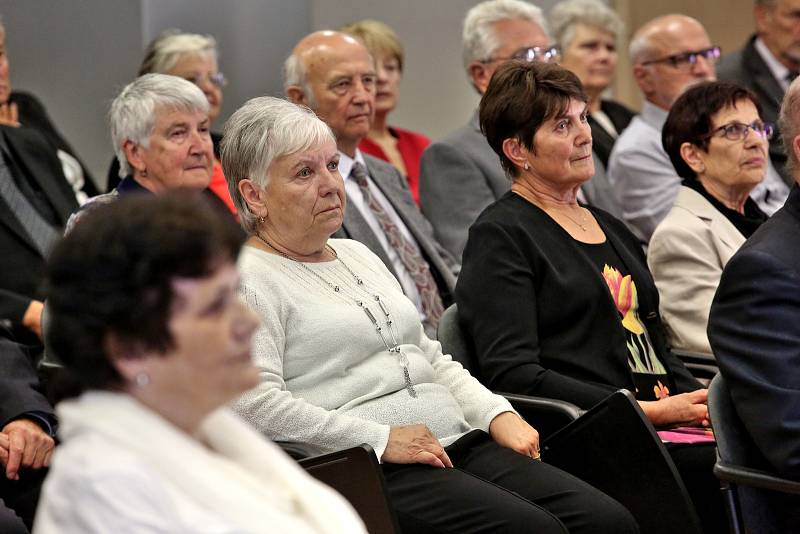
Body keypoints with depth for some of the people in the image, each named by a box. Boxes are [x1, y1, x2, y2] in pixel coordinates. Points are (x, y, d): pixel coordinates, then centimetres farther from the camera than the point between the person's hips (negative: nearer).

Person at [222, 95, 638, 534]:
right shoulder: (248, 279, -2)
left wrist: (497, 414, 11)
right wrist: (381, 439, -18)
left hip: (461, 444, 8)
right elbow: (254, 402, -16)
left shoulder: (358, 255, 26)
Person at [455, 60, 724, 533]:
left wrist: (701, 401, 3)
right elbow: (512, 375, -10)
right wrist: (645, 410, -14)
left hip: (666, 417, 7)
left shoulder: (611, 229, 25)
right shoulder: (500, 235, 0)